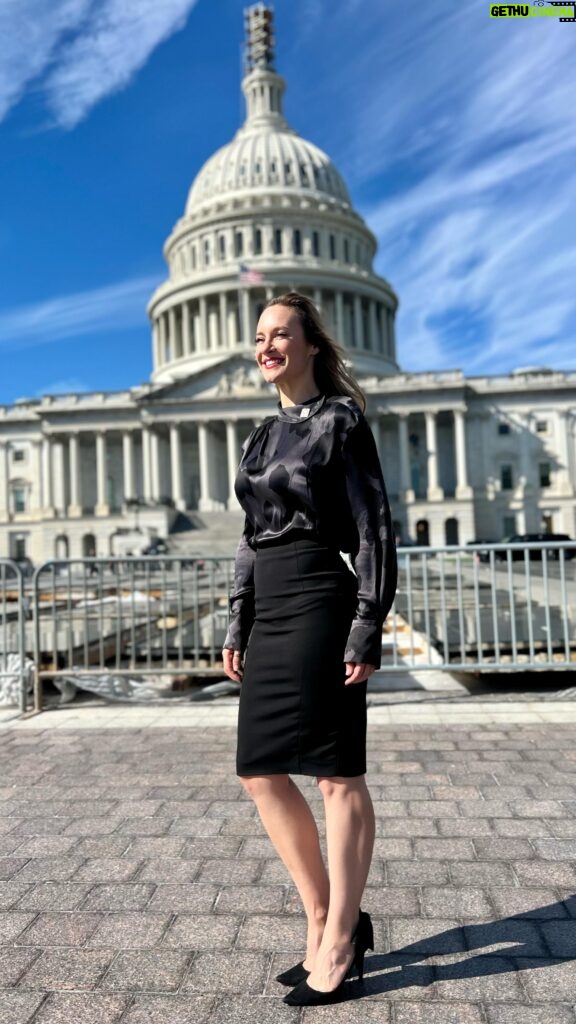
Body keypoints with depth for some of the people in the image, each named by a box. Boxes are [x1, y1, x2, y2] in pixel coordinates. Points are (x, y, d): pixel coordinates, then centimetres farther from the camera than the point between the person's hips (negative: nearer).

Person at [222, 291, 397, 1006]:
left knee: (337, 776, 3)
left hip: (320, 606, -8)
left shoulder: (341, 422, -3)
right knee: (260, 773, 10)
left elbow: (374, 532, -8)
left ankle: (338, 946, 20)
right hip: (269, 613, 8)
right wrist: (237, 624, 14)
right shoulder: (263, 436, 17)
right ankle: (327, 922, 27)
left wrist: (367, 629, -14)